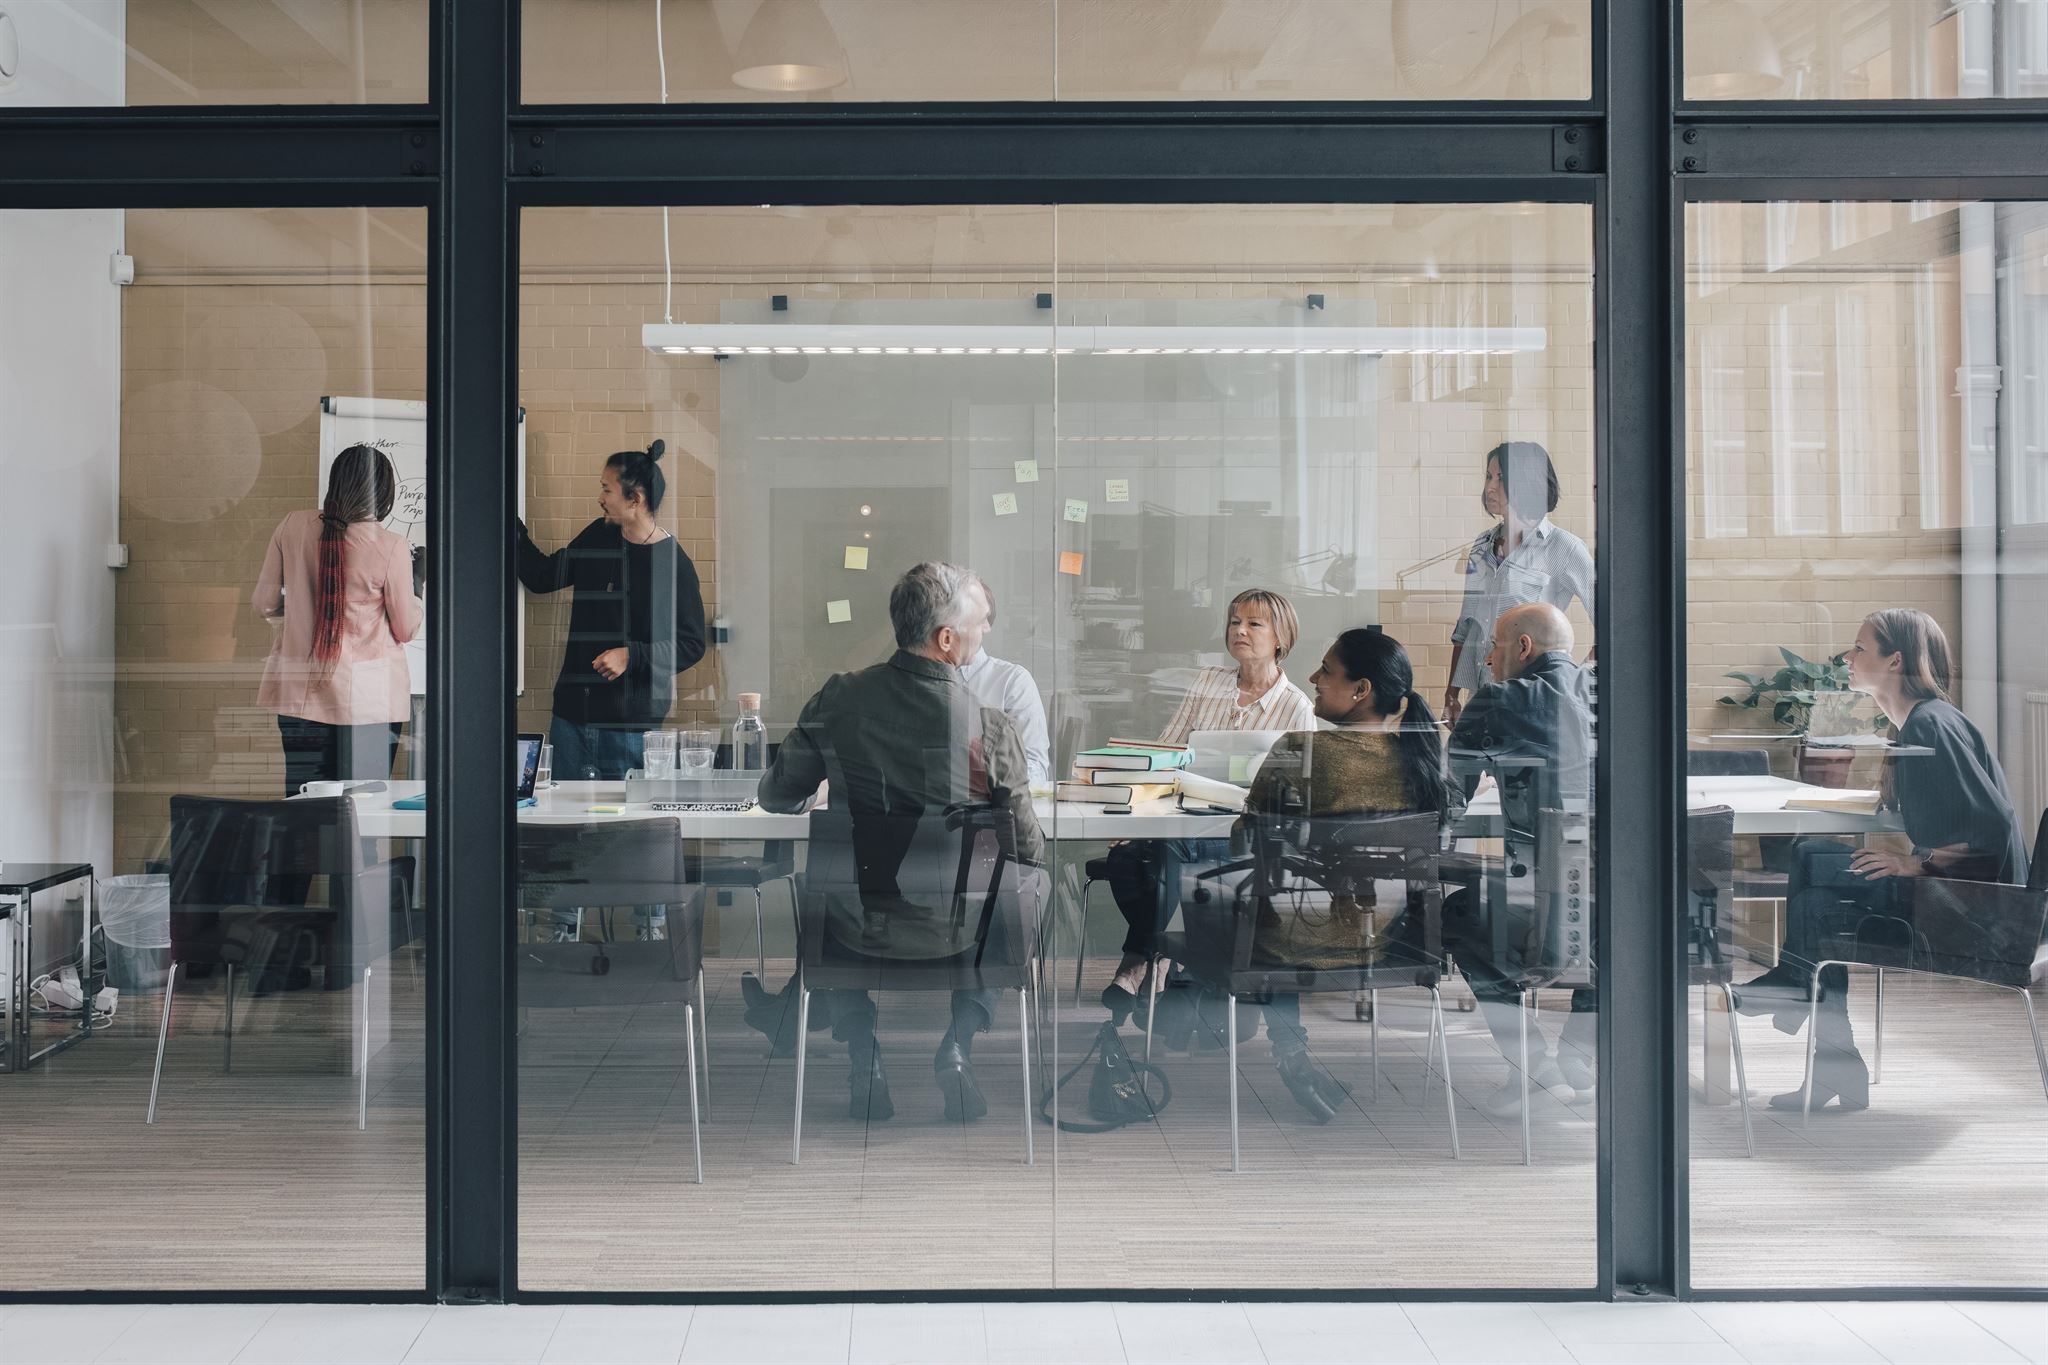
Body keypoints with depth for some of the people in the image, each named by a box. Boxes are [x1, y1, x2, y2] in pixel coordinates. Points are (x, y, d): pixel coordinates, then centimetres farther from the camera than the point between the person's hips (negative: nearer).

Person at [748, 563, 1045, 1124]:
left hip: (856, 931, 2)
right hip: (955, 931, -2)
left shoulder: (838, 698, -13)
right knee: (1027, 890, 31)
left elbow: (778, 796, 0)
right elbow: (1028, 851, -13)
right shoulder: (991, 727, -21)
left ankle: (863, 1055, 23)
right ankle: (957, 1045, 19)